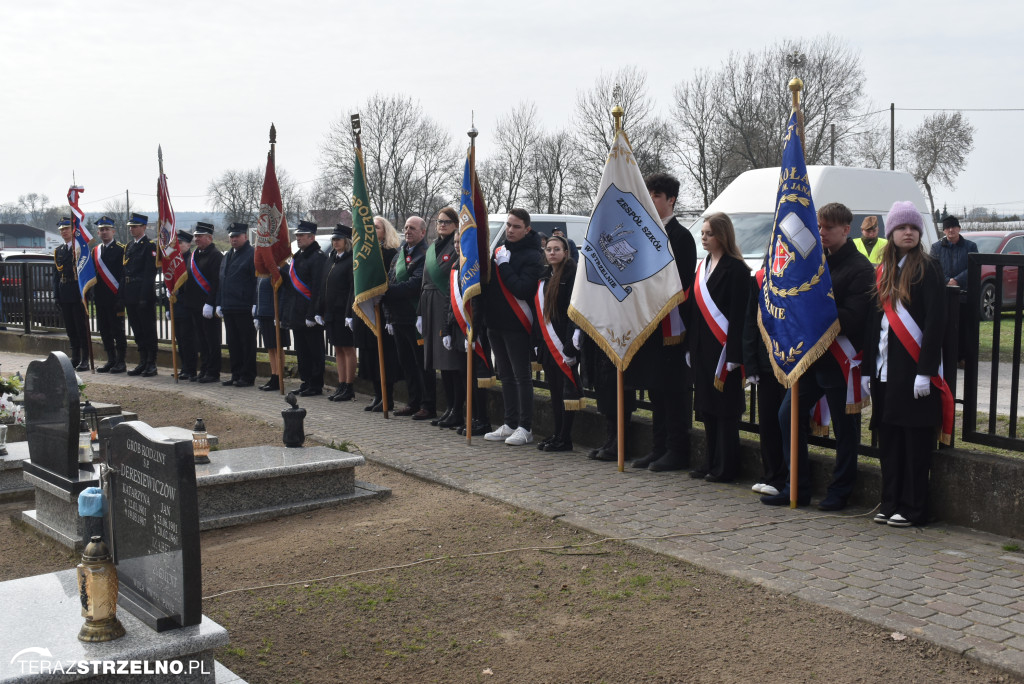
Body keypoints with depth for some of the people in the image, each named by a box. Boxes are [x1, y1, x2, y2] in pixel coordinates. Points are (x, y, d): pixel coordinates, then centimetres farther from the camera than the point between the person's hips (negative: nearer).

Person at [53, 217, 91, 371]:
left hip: (78, 293, -6)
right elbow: (56, 274, 16)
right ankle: (75, 357, 18)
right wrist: (57, 293, 7)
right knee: (70, 328, 10)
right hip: (64, 294, 6)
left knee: (82, 326, -4)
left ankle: (85, 359, 0)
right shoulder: (58, 251, 16)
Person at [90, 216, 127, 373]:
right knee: (104, 330, 9)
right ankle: (111, 360, 17)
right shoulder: (95, 251, 15)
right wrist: (94, 294, 10)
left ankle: (120, 362, 4)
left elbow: (124, 273, -10)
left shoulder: (121, 249, -4)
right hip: (100, 298, 6)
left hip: (115, 297, -6)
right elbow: (92, 273, 18)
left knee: (117, 330, -2)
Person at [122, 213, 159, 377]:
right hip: (130, 295, 8)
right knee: (137, 331, 11)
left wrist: (144, 296, -19)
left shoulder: (150, 246, -8)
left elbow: (150, 273, -14)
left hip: (144, 295, -8)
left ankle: (152, 364, 4)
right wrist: (123, 294, 11)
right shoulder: (129, 247, 16)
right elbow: (125, 272, 18)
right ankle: (143, 362, 19)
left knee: (148, 330, -1)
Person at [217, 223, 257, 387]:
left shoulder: (253, 255, -7)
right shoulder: (227, 256, 18)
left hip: (245, 309, -8)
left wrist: (255, 305, -19)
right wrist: (219, 304, 16)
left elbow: (258, 280, -13)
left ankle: (248, 377, 4)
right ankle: (236, 375, 19)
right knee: (233, 343, 12)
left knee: (247, 343, -1)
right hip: (229, 308, 8)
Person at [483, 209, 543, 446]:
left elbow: (522, 289, -21)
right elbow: (486, 281, 18)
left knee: (521, 376, -2)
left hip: (516, 326, -7)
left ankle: (525, 428, 4)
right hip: (495, 323, 7)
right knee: (506, 375, 13)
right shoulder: (498, 250, 13)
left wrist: (504, 265, -16)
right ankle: (510, 424, 21)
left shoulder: (531, 256, -8)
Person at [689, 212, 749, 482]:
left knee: (724, 408, -1)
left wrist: (732, 355, -20)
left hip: (723, 347, -8)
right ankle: (712, 462, 22)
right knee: (707, 406, 12)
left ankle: (726, 467, 7)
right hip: (702, 347, 8)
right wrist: (691, 348, 13)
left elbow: (738, 315, -15)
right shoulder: (703, 266, 14)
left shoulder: (735, 269, -11)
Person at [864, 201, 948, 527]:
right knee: (888, 439, 10)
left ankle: (913, 509, 5)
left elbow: (935, 322, -11)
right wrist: (869, 368, 11)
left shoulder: (928, 269, -5)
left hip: (914, 367, -6)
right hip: (885, 369, 6)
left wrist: (925, 371, -17)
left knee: (915, 440, -2)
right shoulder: (882, 272, 14)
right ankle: (891, 503, 19)